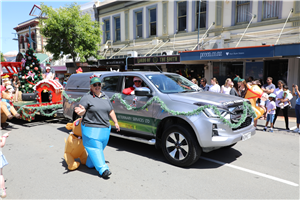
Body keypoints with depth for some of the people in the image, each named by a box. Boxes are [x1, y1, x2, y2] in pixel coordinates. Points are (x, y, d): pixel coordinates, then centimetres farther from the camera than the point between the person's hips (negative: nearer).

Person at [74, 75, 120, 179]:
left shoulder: (105, 97, 12)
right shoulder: (87, 97, -5)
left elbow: (111, 111, 18)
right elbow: (81, 112, -13)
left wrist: (116, 122, 17)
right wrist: (80, 111, -37)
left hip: (105, 129, 6)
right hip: (91, 129, -6)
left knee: (99, 148, 14)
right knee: (95, 148, -6)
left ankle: (90, 164, 32)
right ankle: (103, 169, -6)